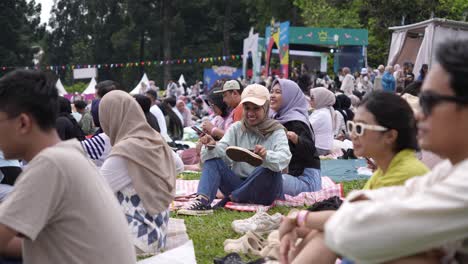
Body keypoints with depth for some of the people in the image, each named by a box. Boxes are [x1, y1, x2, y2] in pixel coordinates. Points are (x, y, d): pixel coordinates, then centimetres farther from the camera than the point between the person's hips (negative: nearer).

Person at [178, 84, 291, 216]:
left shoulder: (276, 131, -3)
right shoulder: (236, 128, 9)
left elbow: (284, 158, -23)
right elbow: (222, 152, -6)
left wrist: (266, 155, -45)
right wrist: (212, 146, -29)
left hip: (264, 190, -3)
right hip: (238, 183, 3)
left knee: (270, 170, -34)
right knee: (213, 159, -15)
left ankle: (230, 199, -21)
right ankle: (202, 201, -38)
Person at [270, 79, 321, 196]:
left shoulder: (296, 121, -14)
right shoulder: (277, 117, 14)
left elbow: (310, 149, -29)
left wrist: (295, 139, -47)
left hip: (304, 177, -10)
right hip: (290, 173, 10)